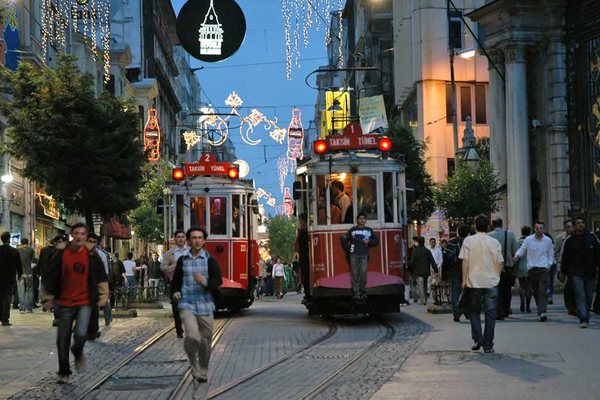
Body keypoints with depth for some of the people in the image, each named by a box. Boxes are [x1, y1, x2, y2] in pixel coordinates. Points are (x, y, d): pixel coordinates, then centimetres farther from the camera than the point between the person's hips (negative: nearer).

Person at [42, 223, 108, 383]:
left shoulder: (92, 256, -2)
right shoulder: (62, 255, -2)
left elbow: (102, 278, 8)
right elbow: (50, 277, 7)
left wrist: (103, 296, 5)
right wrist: (50, 298, 8)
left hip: (85, 303, -1)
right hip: (65, 304, 1)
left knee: (81, 334, -21)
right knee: (62, 341, 5)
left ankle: (78, 353, 13)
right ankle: (64, 372, 22)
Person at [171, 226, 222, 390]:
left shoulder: (209, 260, 2)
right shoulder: (182, 260, 8)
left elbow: (218, 281, -9)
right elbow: (176, 281, 19)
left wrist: (204, 281, -27)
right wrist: (176, 292, -1)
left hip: (205, 306, 0)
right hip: (187, 305, 0)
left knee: (205, 342, 7)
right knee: (192, 336, -21)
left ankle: (203, 372, 30)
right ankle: (194, 367, 3)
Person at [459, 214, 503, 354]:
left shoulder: (469, 240, -4)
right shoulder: (495, 242, 1)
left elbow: (465, 261, -6)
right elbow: (500, 263, 4)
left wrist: (464, 280, 0)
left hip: (474, 282, -1)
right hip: (491, 282, 1)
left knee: (474, 311, 14)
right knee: (490, 313, 5)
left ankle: (477, 339, 2)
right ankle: (488, 345, 4)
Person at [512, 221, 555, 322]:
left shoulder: (548, 240, 5)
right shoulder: (528, 240, 3)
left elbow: (551, 254, 14)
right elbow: (522, 250, 5)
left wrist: (549, 265, 4)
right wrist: (516, 256, -15)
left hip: (543, 268, -2)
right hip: (531, 268, 2)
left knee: (543, 291, -14)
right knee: (535, 291, 8)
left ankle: (542, 312, -24)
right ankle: (540, 310, 22)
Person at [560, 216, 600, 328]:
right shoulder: (569, 240, 1)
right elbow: (564, 258, 6)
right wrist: (565, 272, 2)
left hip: (590, 273, 2)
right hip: (576, 273, -2)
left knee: (589, 297, 10)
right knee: (580, 296, -12)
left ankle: (586, 317, 25)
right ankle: (583, 319, -17)